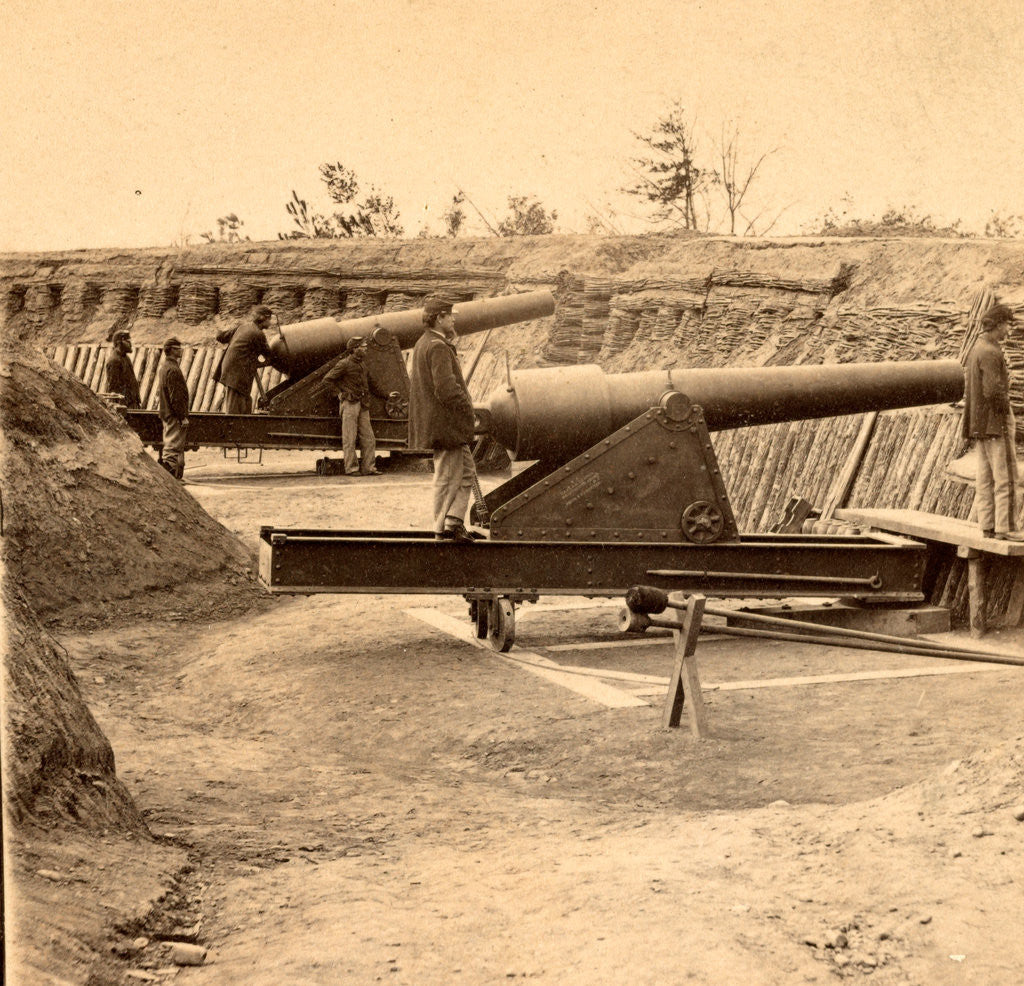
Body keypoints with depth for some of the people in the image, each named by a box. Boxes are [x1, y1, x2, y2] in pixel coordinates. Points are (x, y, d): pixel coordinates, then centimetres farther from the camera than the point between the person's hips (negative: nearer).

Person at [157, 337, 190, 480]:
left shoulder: (163, 366, 14)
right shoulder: (173, 369, -19)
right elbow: (176, 396, -22)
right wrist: (183, 417, -18)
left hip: (166, 413, 10)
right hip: (174, 414, -10)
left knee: (168, 445, 16)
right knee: (174, 446, -8)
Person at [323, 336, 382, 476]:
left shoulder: (362, 363, 14)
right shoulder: (344, 364, -9)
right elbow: (327, 379, -8)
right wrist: (341, 392, -9)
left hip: (363, 406, 7)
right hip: (350, 403, -7)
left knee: (368, 437, 4)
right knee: (350, 438, -3)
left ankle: (368, 467, 8)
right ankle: (350, 468, 0)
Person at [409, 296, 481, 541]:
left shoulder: (422, 343, 16)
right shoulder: (438, 347, -18)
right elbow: (447, 388, -24)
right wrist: (467, 408, -14)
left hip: (440, 424, 10)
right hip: (446, 423, -10)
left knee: (467, 471, 13)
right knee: (448, 477, -3)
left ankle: (453, 522, 10)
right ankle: (444, 529, 2)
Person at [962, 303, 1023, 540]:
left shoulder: (976, 350, 15)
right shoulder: (991, 353, -16)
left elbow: (968, 387, 20)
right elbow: (993, 390, -23)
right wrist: (1005, 408, -7)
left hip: (979, 423, 10)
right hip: (995, 422, -10)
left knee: (985, 477, 10)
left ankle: (987, 525, 13)